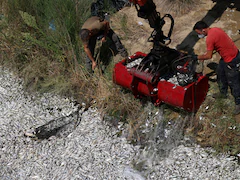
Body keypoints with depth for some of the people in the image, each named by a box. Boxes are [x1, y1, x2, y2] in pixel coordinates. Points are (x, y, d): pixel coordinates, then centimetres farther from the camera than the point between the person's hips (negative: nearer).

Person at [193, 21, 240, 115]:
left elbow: (208, 56, -18)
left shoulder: (209, 38, -26)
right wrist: (208, 51, 12)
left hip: (231, 61, -10)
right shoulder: (215, 29, 2)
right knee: (220, 74, 25)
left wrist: (197, 57, -4)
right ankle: (223, 93, 44)